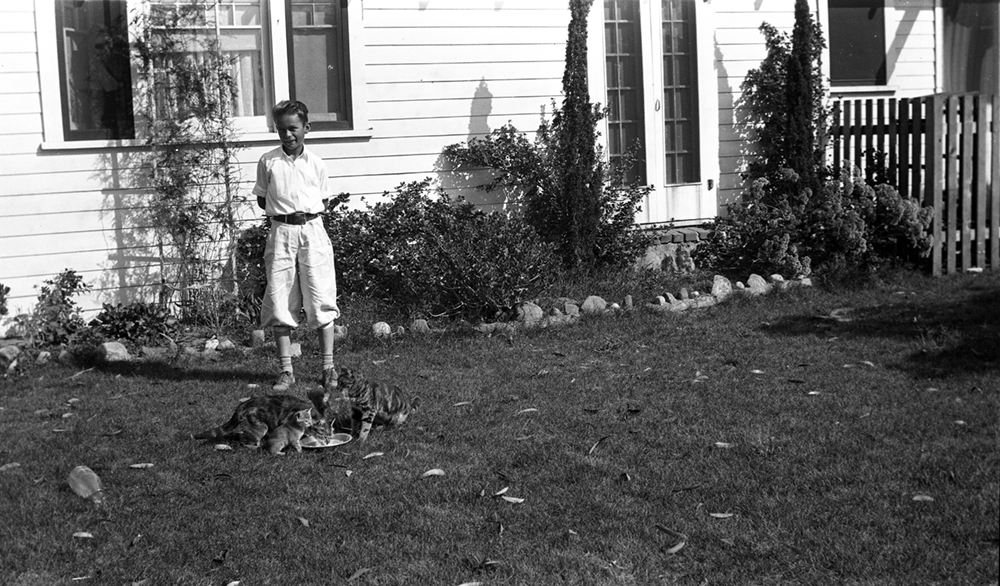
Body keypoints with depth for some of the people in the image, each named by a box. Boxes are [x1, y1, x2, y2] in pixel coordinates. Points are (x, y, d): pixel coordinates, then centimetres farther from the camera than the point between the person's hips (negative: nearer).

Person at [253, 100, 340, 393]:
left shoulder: (316, 163, 6)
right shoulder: (267, 162, 6)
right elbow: (261, 199, 13)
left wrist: (308, 212, 0)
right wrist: (282, 211, 1)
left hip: (312, 229, 0)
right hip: (281, 233, 1)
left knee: (321, 300, -2)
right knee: (279, 303, -1)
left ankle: (328, 368, 5)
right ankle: (286, 370, 7)